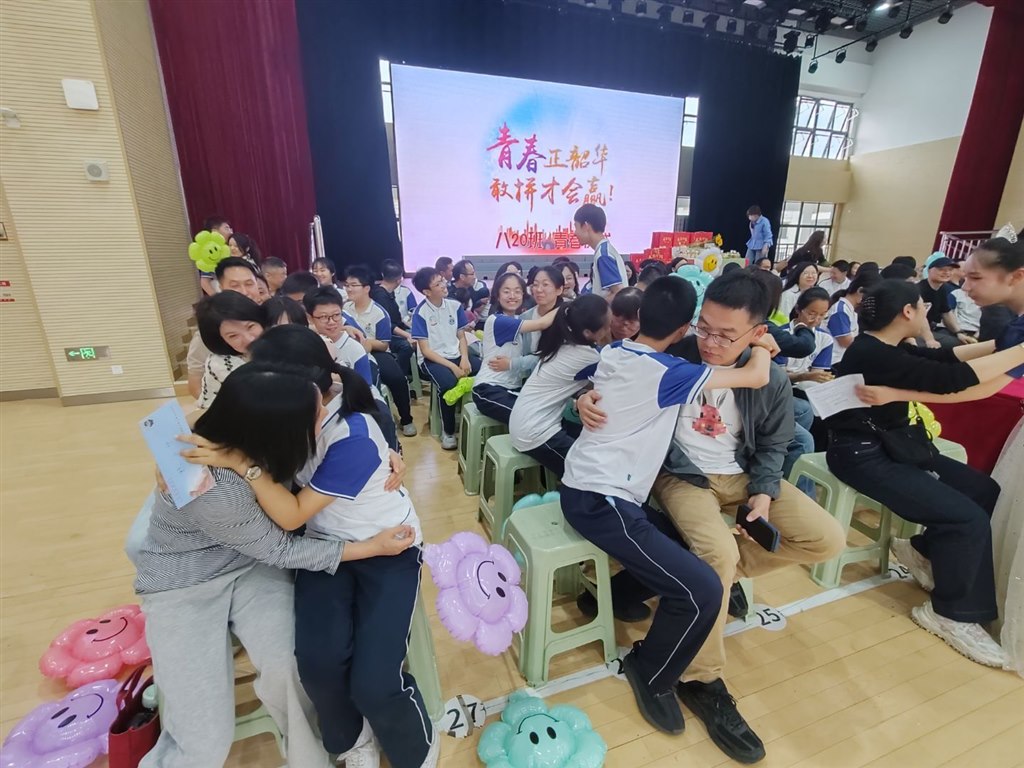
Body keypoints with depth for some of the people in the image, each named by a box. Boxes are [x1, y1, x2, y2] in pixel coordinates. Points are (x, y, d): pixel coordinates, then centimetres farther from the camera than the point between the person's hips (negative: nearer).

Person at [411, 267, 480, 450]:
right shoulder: (421, 313, -10)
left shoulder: (455, 306, 3)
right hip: (433, 359, -4)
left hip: (457, 355, 4)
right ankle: (448, 431, -13)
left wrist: (464, 358, -12)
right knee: (448, 383, -36)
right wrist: (452, 366, -21)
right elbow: (425, 350, -11)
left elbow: (462, 337, 8)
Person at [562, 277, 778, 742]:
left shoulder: (612, 353, 8)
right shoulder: (667, 373, -15)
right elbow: (757, 377, -11)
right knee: (703, 592, -10)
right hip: (601, 503, -9)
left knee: (684, 541, 19)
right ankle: (651, 676, 16)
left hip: (582, 487, 9)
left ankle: (606, 596, 29)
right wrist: (762, 344, 11)